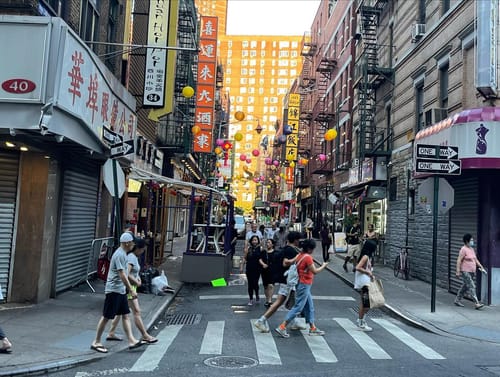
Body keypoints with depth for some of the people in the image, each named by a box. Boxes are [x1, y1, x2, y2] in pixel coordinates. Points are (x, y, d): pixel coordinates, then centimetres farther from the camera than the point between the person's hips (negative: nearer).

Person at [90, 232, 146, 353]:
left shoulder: (122, 253, 12)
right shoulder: (119, 255, -19)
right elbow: (122, 275, -23)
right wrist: (131, 290, -21)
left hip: (121, 290, 10)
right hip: (114, 290, -10)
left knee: (125, 315, 7)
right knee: (106, 317, 0)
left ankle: (131, 341, 9)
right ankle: (96, 342, 11)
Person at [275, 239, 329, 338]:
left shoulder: (300, 255, 6)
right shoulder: (308, 257, -19)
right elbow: (315, 271, -15)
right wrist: (323, 266, 0)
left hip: (304, 285, 10)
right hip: (304, 285, -10)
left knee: (309, 307, 16)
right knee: (298, 307, -5)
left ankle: (312, 328, 24)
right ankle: (282, 327, -5)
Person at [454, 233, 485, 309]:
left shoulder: (471, 249, 13)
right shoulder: (463, 249, -13)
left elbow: (476, 260, 19)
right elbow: (459, 260, -15)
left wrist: (481, 267, 11)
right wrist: (458, 271, -19)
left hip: (472, 272, 9)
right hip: (465, 272, -8)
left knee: (465, 286, 13)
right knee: (471, 287, -11)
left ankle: (457, 300, 24)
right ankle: (476, 303, -11)